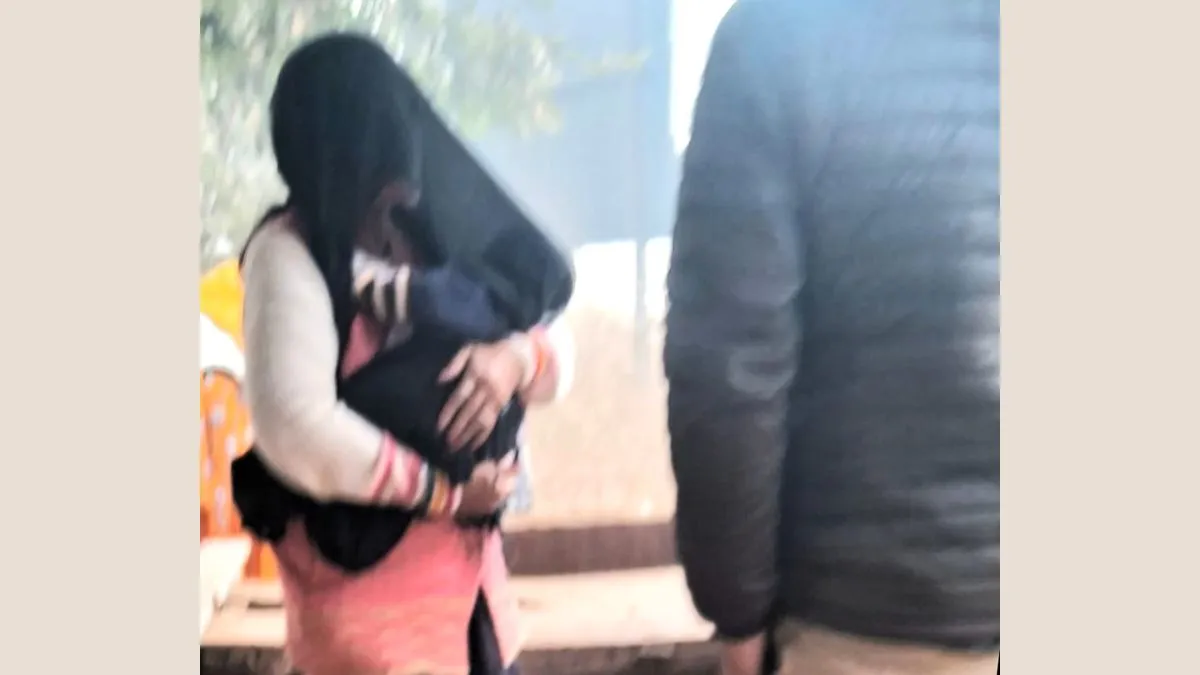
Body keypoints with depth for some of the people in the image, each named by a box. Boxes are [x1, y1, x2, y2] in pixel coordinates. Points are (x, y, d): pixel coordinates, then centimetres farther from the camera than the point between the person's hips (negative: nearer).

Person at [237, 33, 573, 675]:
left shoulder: (423, 233, 4)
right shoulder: (292, 252, -15)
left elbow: (556, 349, 5)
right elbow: (295, 427, -28)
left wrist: (516, 358, -19)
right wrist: (444, 489, -18)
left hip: (465, 555, 7)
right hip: (362, 571, -7)